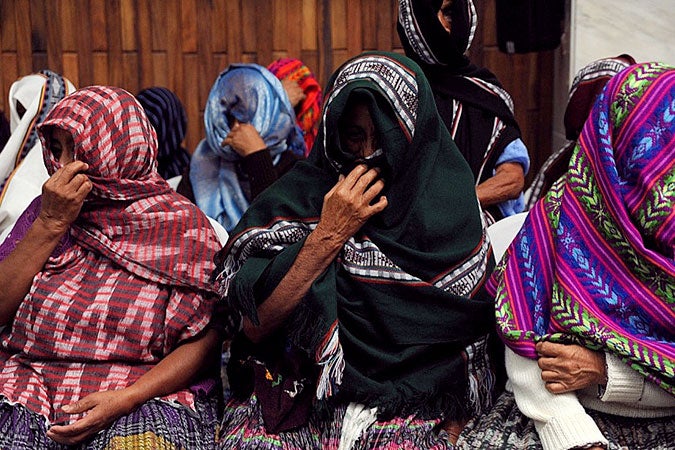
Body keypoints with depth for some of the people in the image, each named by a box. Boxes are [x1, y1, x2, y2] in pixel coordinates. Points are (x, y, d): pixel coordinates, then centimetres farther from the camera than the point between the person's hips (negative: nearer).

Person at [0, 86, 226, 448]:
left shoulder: (183, 225, 0)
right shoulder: (47, 210, 11)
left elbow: (203, 340, -6)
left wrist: (124, 399, -18)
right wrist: (50, 224, -7)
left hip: (146, 396, -3)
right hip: (33, 388, 3)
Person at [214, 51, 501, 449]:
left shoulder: (447, 209, 0)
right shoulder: (298, 197, 1)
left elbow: (471, 344, 3)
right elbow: (255, 327, -7)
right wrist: (328, 235, -13)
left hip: (408, 400, -1)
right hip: (296, 395, 2)